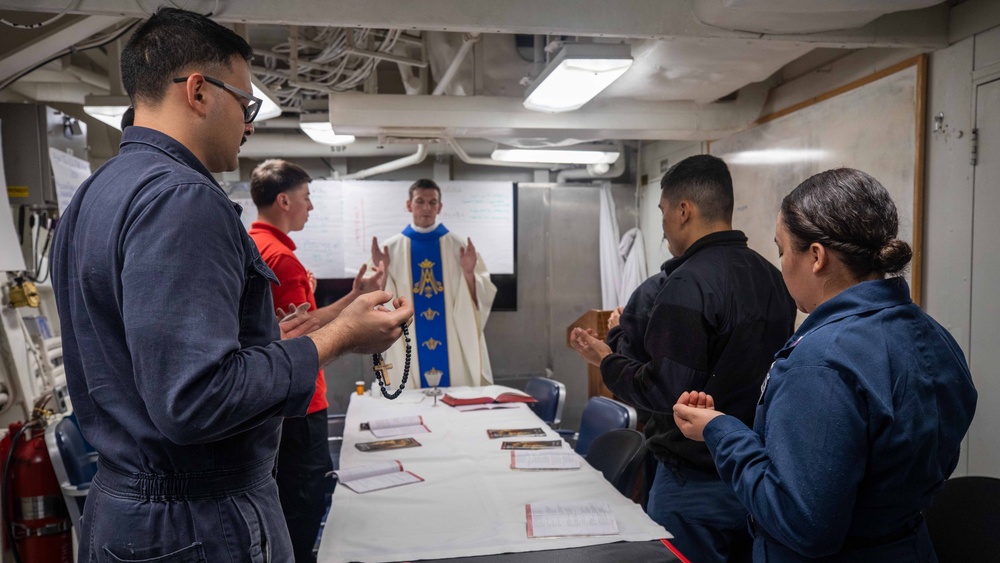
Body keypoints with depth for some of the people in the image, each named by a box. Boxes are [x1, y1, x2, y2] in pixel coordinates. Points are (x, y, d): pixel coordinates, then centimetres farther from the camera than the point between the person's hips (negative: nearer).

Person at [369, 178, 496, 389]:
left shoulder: (458, 245, 2)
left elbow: (481, 300, -1)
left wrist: (469, 273, -17)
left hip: (453, 346, 0)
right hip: (409, 349, 0)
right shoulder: (391, 248, 2)